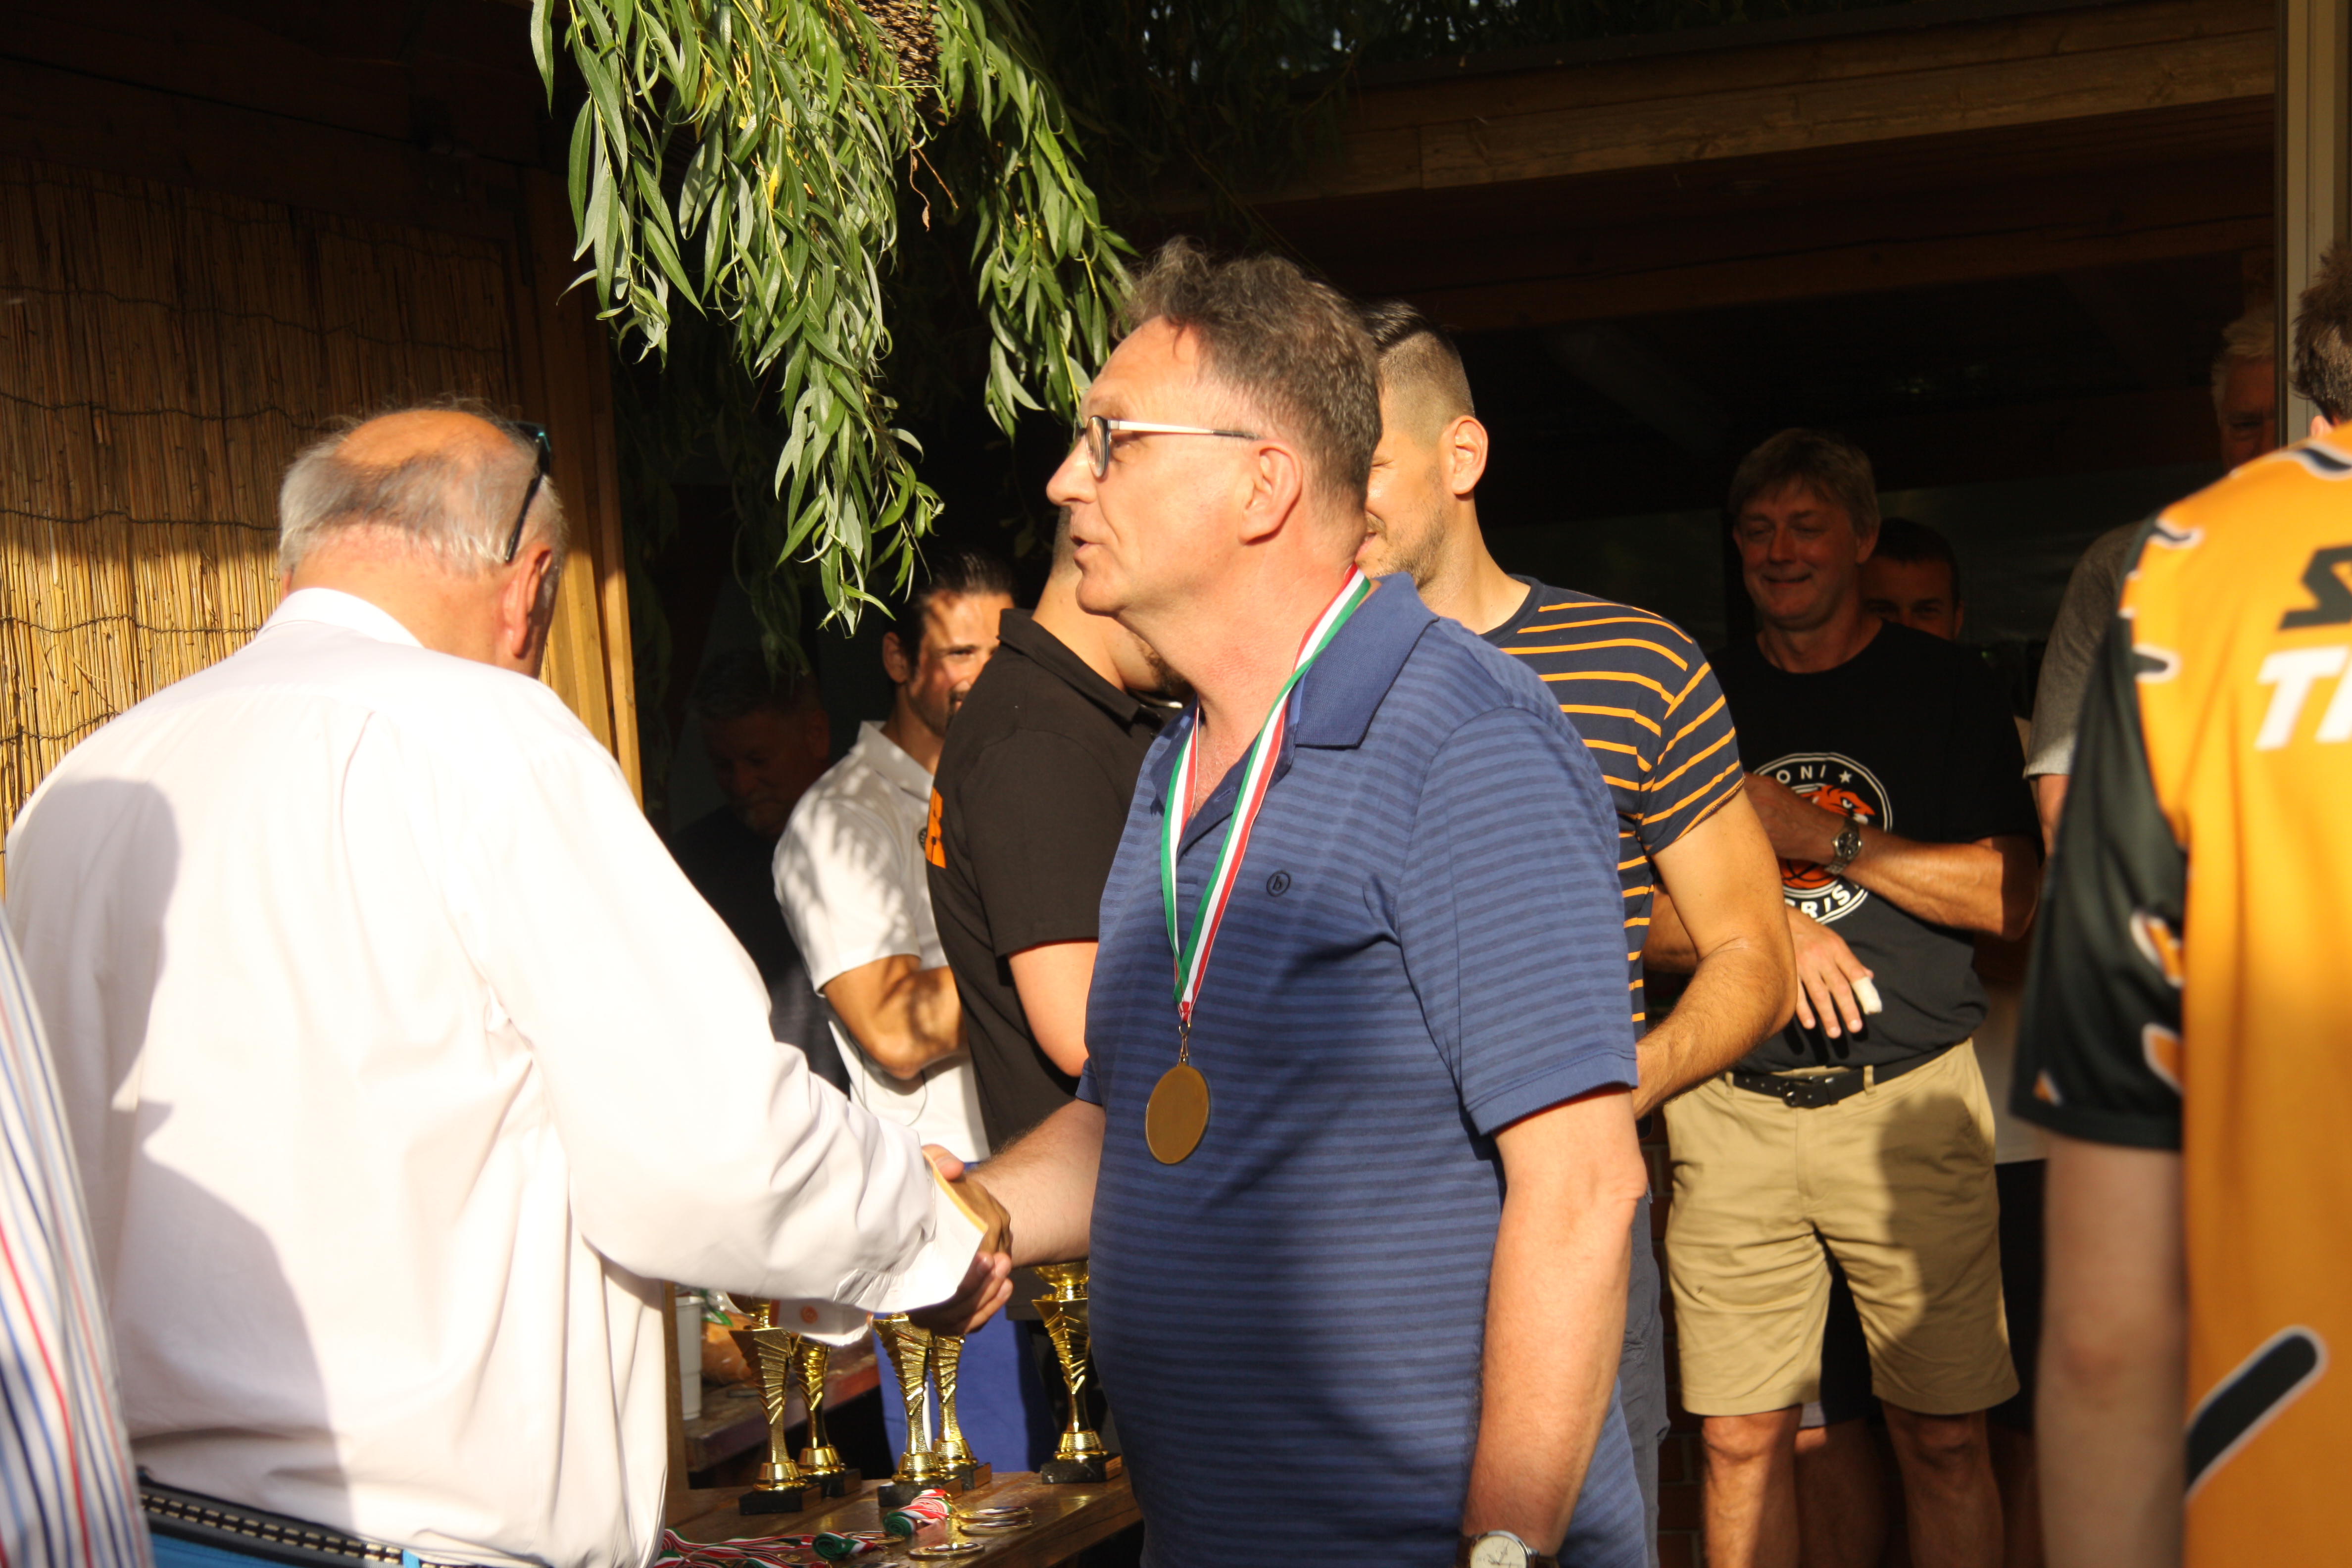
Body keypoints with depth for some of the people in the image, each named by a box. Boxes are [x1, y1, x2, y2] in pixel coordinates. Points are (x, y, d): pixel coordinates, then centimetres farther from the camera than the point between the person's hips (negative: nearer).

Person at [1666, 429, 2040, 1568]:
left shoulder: (1944, 689, 6)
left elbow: (2009, 899, -2)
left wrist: (1819, 837, -8)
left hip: (1907, 1100, -1)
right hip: (1730, 1104, 1)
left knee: (1945, 1441, 0)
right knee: (1739, 1441, 3)